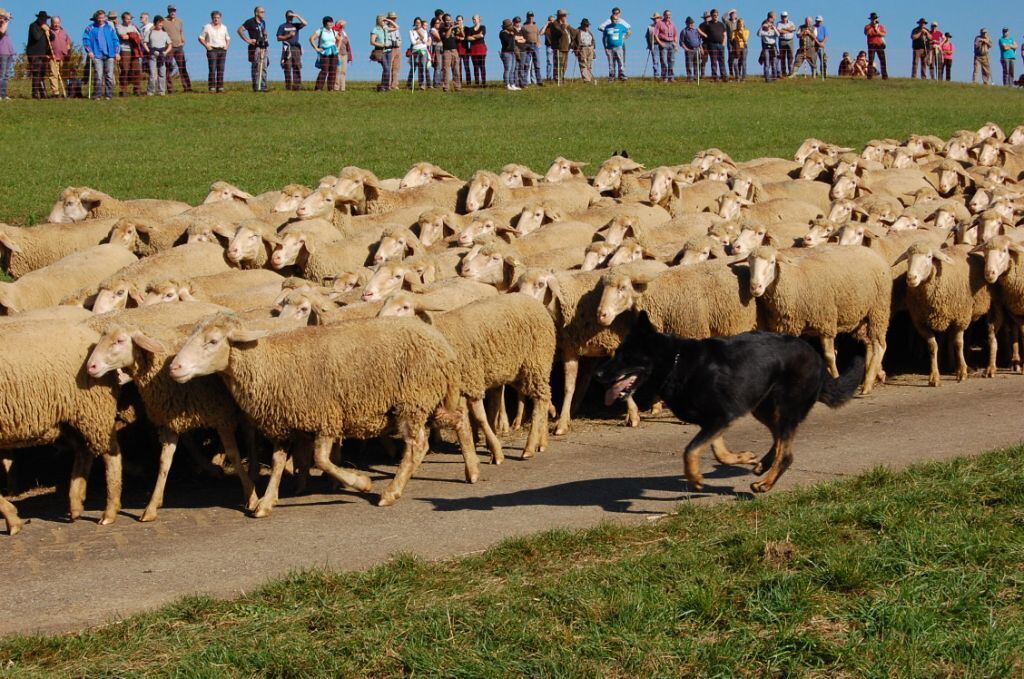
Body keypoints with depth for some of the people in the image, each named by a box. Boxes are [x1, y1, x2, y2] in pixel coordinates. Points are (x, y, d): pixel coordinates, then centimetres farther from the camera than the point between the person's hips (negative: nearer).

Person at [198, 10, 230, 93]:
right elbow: (201, 38, 3)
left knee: (221, 70, 1)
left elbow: (228, 39, 23)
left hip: (222, 50, 4)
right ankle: (212, 88, -10)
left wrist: (227, 46, 5)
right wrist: (206, 46, -9)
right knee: (212, 70, -10)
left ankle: (220, 87, 3)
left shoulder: (224, 27, 15)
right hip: (212, 50, -4)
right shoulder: (207, 27, 3)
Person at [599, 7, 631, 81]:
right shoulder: (607, 28, 6)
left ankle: (622, 75, -10)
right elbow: (604, 38, 9)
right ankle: (611, 76, 6)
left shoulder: (621, 26, 5)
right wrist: (605, 47, 4)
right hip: (610, 48, 1)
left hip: (619, 47, -1)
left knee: (621, 62, -9)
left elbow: (630, 31, 14)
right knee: (611, 63, 2)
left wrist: (624, 38, 6)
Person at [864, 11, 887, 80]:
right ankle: (869, 75, -8)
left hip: (880, 44, 2)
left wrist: (877, 31, -13)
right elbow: (866, 33, -14)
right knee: (871, 61, -7)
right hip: (871, 45, -2)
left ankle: (884, 76, -1)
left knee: (882, 60, -2)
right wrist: (872, 26, -17)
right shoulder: (868, 27, 6)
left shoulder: (881, 26, 13)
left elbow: (884, 34, 1)